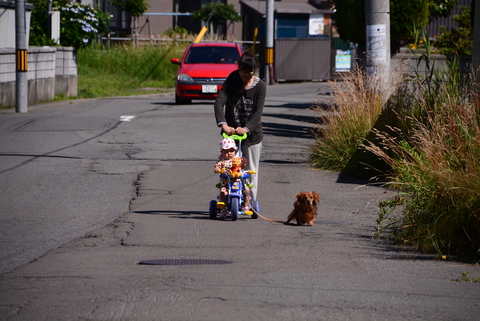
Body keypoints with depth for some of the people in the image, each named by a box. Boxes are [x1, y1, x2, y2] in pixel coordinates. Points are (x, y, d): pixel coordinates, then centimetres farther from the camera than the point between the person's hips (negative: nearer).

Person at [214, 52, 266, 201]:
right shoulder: (232, 80, -5)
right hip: (231, 133, 0)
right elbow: (219, 102, -15)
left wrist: (246, 128, -31)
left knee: (251, 171, 6)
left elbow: (258, 111, -15)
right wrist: (223, 124, -31)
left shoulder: (260, 85, -6)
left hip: (252, 134, 0)